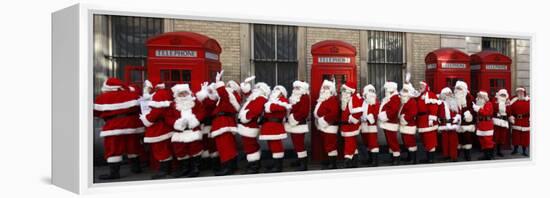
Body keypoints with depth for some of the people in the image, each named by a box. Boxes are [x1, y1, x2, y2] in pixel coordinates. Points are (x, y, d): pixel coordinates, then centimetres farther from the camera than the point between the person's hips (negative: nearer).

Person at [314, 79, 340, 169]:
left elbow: (334, 113, -25)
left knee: (330, 144, -10)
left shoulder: (333, 99, -14)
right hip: (322, 125, 11)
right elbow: (318, 111, 27)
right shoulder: (322, 99, 18)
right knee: (326, 144, 17)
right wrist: (318, 119, 13)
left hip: (329, 126, -10)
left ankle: (333, 164, -8)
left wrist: (325, 120, -22)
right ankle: (330, 160, 27)